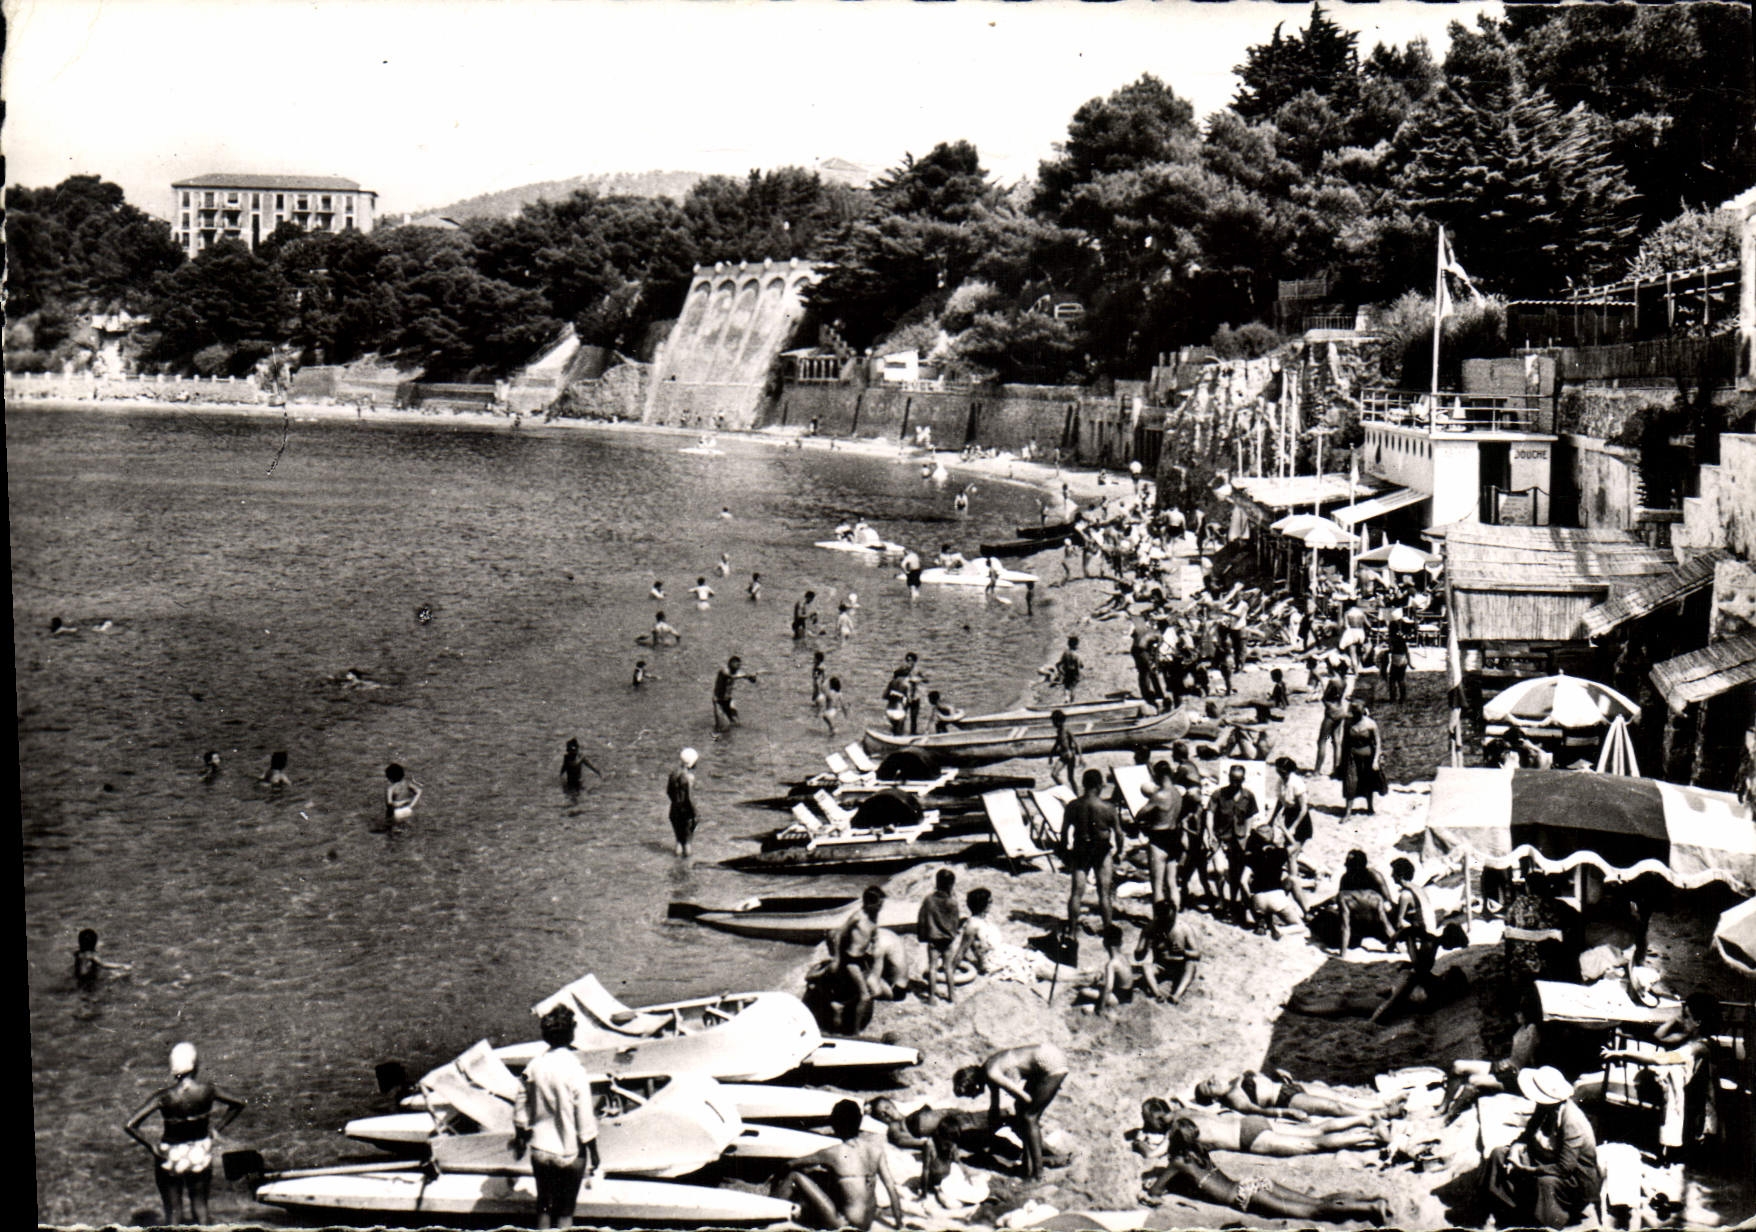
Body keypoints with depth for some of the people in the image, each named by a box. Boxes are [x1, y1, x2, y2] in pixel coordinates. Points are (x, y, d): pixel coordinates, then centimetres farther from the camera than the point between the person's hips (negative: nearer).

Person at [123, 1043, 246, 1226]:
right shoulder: (207, 1091, -15)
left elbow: (129, 1125, -25)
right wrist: (217, 1129, 5)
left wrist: (151, 1146, -13)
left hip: (171, 1156, -2)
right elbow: (238, 1104, 1)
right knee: (200, 1206, 20)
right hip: (201, 1154, 2)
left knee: (173, 1211, 12)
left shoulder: (163, 1097, -21)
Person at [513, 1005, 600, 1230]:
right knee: (565, 1212, 8)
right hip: (570, 1153, -4)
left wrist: (520, 1137, 23)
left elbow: (521, 1109, 6)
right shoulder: (575, 1071, -19)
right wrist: (593, 1152, -2)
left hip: (540, 1151, 4)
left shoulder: (534, 1067, -5)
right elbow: (585, 1119, -14)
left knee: (544, 1207, 18)